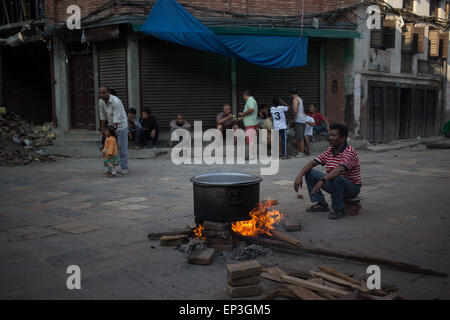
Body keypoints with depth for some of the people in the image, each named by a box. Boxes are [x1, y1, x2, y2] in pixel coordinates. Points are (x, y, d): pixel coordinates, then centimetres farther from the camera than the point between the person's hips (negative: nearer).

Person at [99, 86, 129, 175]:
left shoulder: (116, 102, -26)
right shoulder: (101, 102, -4)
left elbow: (116, 119, -29)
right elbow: (103, 116, 7)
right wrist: (103, 128, 8)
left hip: (121, 125, -6)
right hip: (111, 125, 6)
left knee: (122, 147, -5)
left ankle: (124, 168, 4)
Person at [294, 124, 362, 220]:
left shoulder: (350, 152, -21)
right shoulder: (329, 151, 3)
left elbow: (339, 170, -37)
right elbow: (313, 162, 0)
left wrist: (322, 180, -49)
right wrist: (299, 175, -16)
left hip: (352, 188, -7)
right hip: (334, 184, 7)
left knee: (336, 178, -40)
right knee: (309, 172, -1)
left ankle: (339, 209, -17)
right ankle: (321, 204, 0)